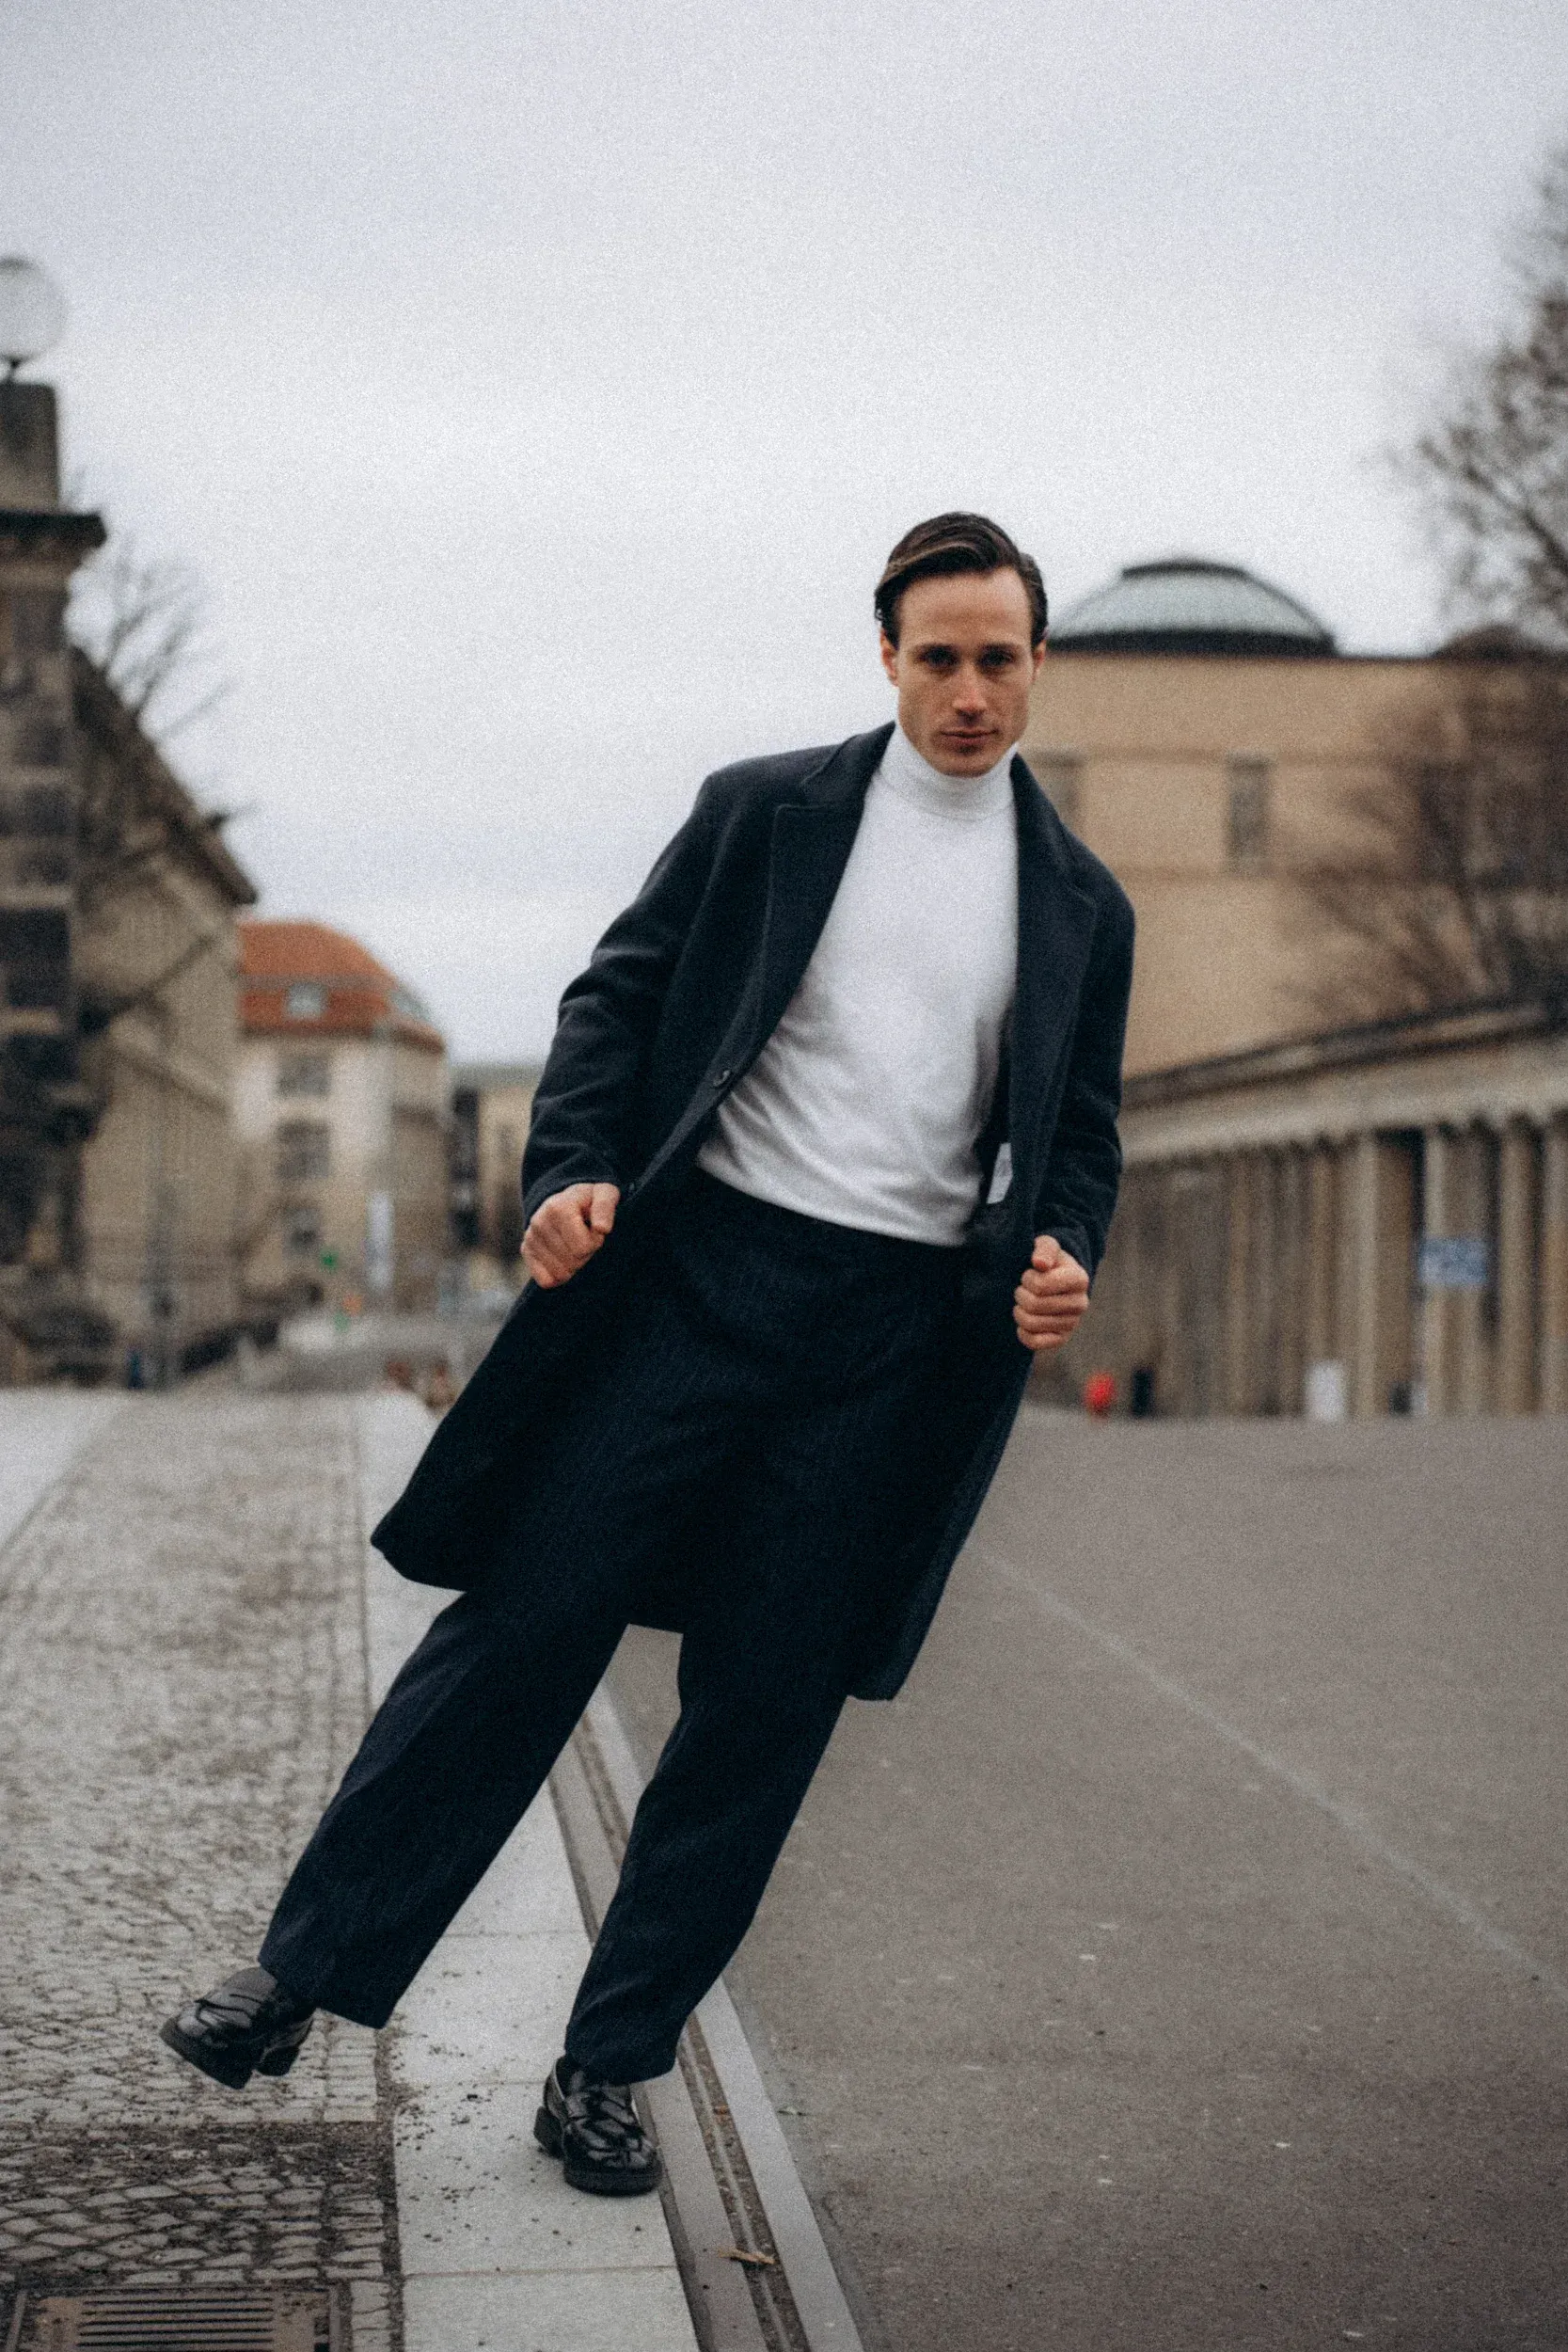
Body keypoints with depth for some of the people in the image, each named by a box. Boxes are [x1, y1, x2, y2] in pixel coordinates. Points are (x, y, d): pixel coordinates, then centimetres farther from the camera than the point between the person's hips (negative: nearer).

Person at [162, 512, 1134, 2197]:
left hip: (896, 1338, 2)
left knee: (761, 1714, 4)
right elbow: (620, 994, 5)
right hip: (697, 1276, -1)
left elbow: (1077, 1131, 14)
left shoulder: (1080, 904, 12)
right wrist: (574, 1171, -12)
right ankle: (301, 1973, 11)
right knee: (524, 1623, -1)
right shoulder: (765, 812, 7)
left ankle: (606, 2070, 17)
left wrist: (1059, 1256, -7)